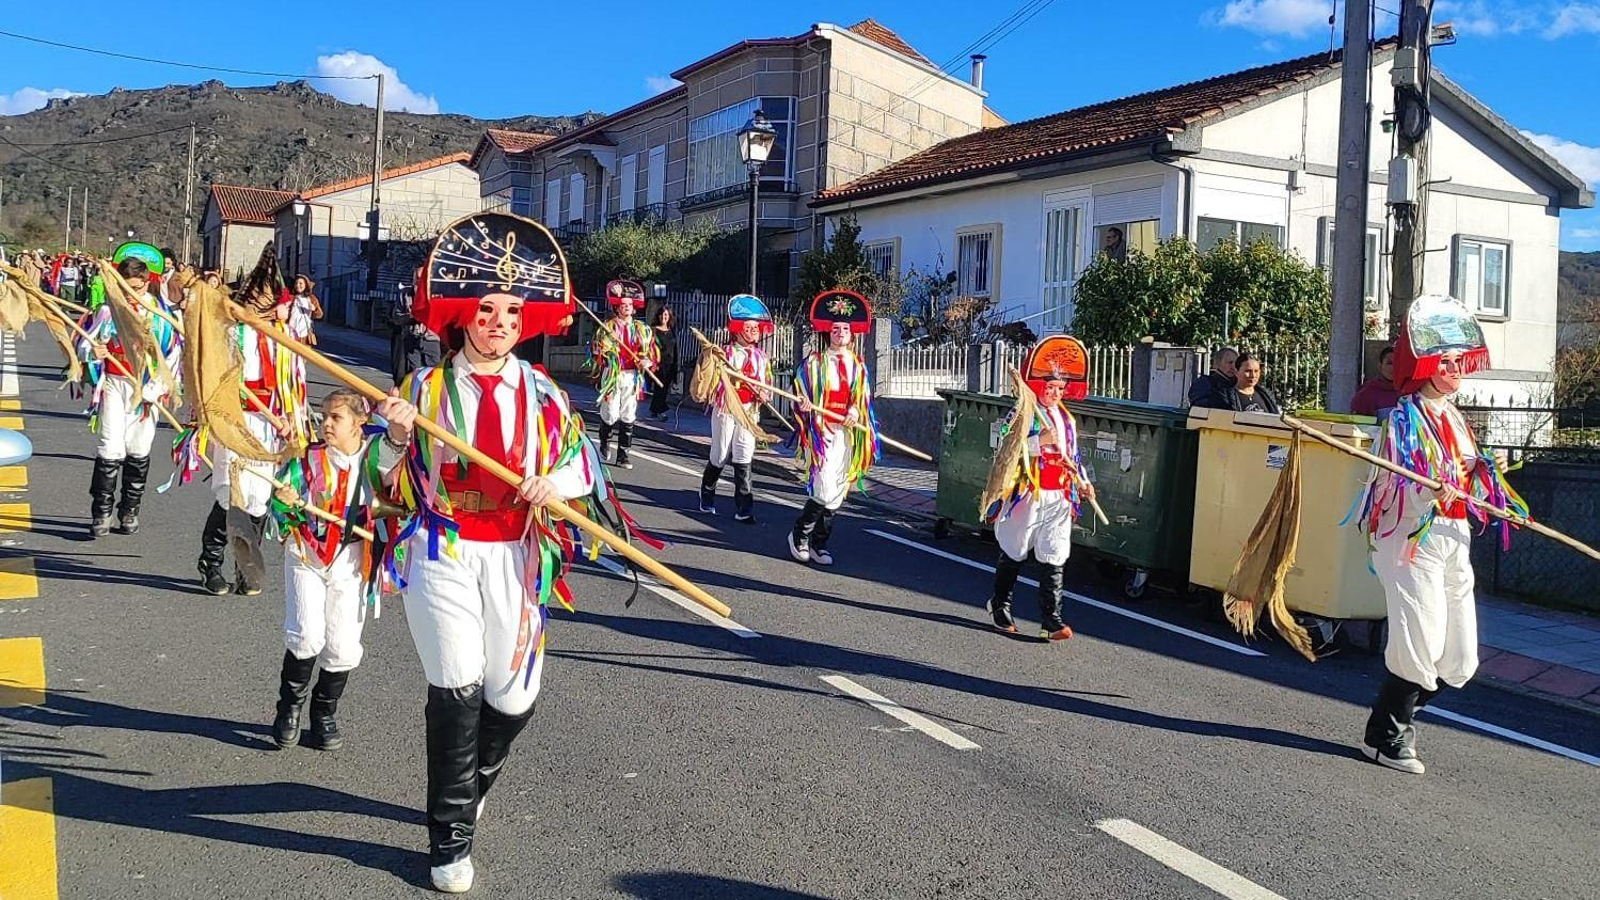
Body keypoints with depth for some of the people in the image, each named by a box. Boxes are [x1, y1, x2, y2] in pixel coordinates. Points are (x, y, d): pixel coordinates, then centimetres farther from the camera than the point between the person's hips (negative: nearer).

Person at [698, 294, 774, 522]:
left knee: (743, 460, -1)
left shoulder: (762, 357, 8)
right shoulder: (726, 353, -4)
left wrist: (765, 395, -5)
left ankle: (744, 508, 0)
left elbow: (768, 384, 15)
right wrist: (711, 359, -22)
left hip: (749, 412, 3)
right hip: (725, 409, -3)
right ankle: (707, 495, 34)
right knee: (719, 456, 9)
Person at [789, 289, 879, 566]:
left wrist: (855, 411, -8)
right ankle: (799, 535, 6)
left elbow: (864, 397, 13)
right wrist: (804, 403, -21)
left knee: (836, 492, 7)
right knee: (825, 489, -14)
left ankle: (819, 543, 18)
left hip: (847, 433, 5)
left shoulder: (858, 365, 11)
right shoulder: (814, 361, 0)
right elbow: (799, 390, 1)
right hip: (820, 430, -5)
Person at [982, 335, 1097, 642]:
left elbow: (1072, 457, 21)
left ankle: (1050, 619, -1)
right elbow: (1007, 450, -17)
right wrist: (1040, 441, -26)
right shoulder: (1023, 415, -7)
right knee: (1014, 554, 10)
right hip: (1027, 495, -5)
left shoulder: (1067, 419, 13)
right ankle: (999, 604, 29)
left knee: (1054, 559, -1)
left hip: (1059, 499, 5)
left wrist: (1082, 482, 7)